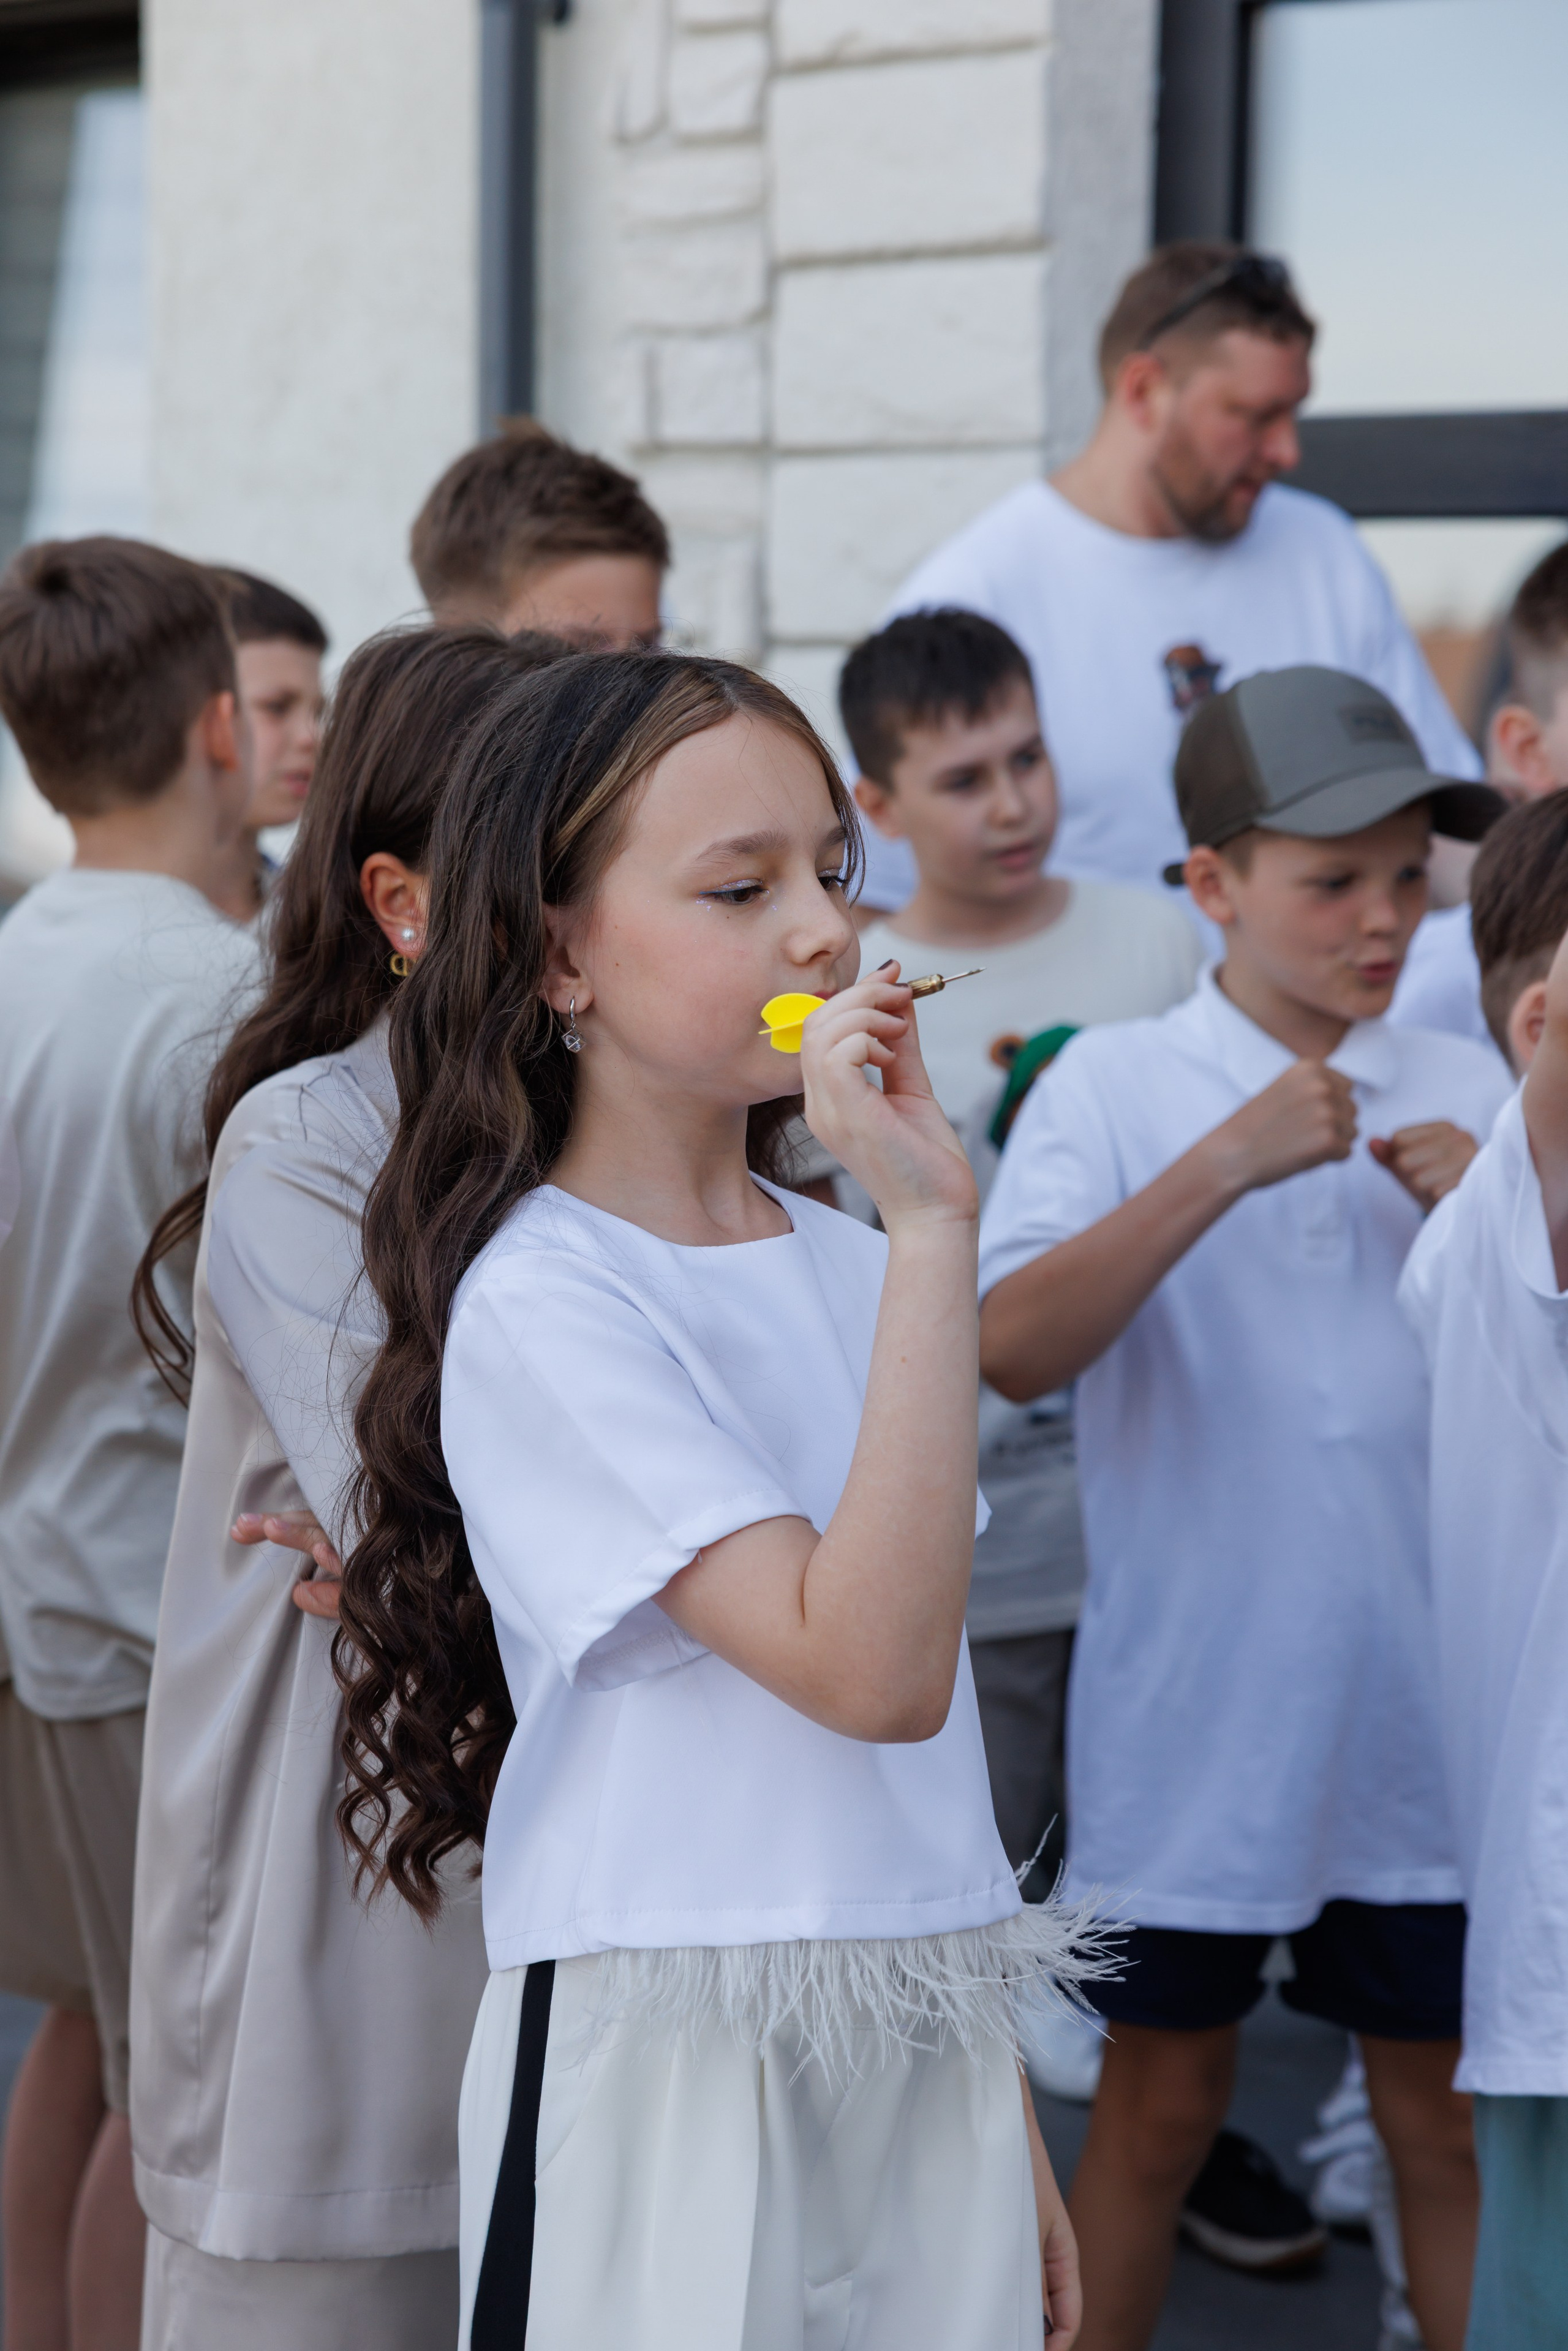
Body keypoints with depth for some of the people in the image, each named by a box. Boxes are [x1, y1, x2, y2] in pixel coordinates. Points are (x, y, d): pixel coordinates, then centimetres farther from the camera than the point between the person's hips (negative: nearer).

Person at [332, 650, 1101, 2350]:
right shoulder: (539, 1302, -14)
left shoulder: (843, 1266, 9)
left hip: (922, 2060, 6)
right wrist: (934, 1231, -25)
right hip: (670, 2066, -6)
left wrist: (1008, 2119, 16)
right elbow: (872, 1670, -23)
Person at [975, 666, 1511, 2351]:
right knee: (1157, 2106, 12)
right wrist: (1227, 1163, -24)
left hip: (1426, 1713, 2)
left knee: (1444, 2115, 11)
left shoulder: (1466, 1090, 4)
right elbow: (1012, 1348, -20)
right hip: (1193, 1720, -2)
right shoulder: (1113, 1085, -5)